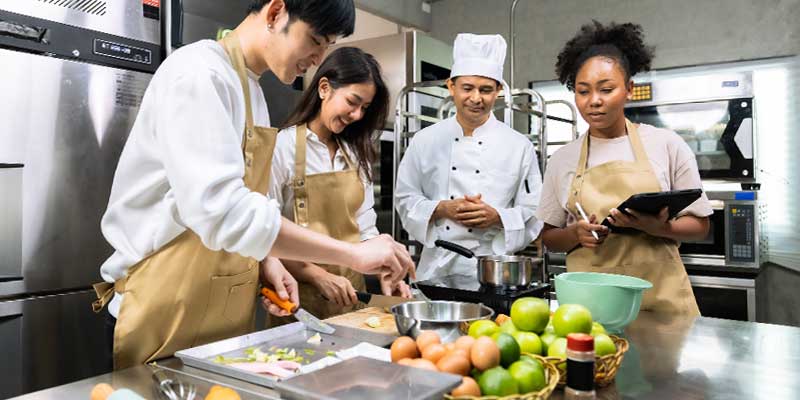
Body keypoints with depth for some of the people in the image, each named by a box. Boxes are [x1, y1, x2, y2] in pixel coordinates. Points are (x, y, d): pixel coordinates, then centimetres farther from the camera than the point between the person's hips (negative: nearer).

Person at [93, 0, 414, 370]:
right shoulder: (200, 74, -17)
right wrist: (353, 255, -27)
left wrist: (265, 262, 0)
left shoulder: (249, 87, 12)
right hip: (168, 314, -8)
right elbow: (219, 208, -30)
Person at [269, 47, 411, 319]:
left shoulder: (356, 153, 7)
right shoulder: (283, 146, -12)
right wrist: (319, 276, -20)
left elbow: (364, 226, 8)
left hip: (351, 292, 6)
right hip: (301, 300, -5)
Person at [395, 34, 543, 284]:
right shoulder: (425, 140, 4)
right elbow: (405, 200, 7)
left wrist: (498, 217, -15)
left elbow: (533, 214, 3)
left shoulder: (519, 146, 1)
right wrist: (441, 209, -11)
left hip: (493, 269, 0)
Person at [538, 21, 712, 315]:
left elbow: (699, 226, 3)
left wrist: (656, 227, -17)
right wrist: (577, 234, -13)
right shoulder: (562, 160, 5)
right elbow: (549, 238, 9)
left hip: (662, 298, 0)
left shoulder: (667, 144, 1)